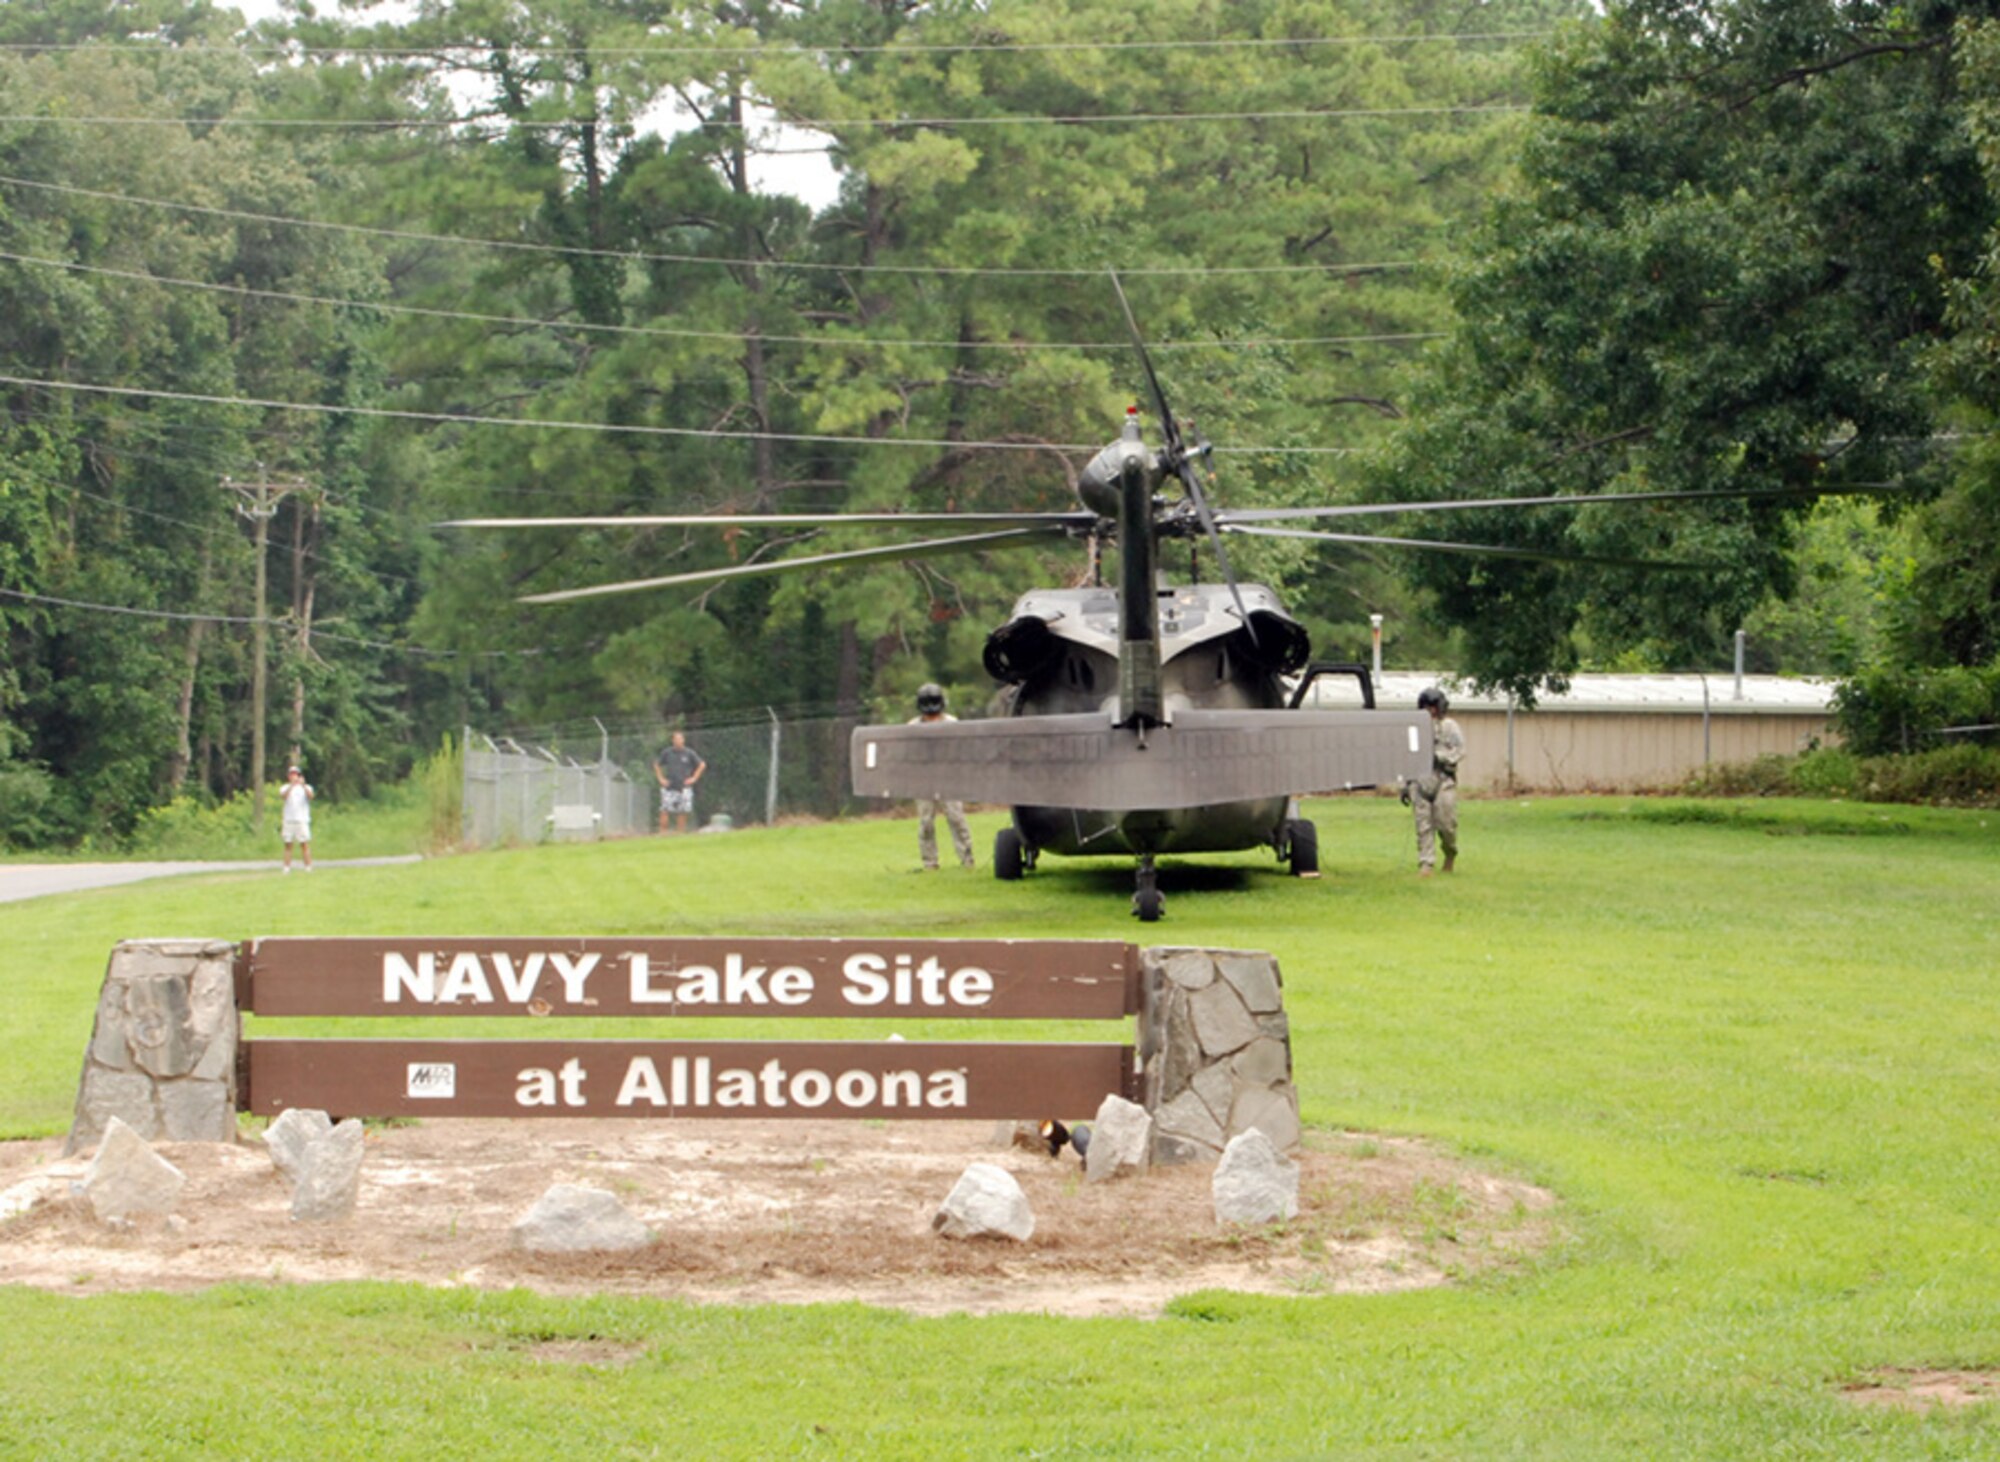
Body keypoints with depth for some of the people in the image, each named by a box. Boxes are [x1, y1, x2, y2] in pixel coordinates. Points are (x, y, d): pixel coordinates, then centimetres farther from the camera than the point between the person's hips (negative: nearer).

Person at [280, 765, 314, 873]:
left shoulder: (306, 787, 8)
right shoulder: (286, 787, 11)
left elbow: (310, 796, -13)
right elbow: (285, 796, -11)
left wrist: (303, 785, -27)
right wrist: (292, 785, -25)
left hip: (302, 819, -2)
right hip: (288, 820, 2)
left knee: (304, 844, -7)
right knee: (288, 844, 1)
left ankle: (308, 868, -7)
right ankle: (287, 868, 3)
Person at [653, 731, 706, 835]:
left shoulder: (689, 753, 1)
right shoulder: (667, 753, 3)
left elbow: (702, 765, 8)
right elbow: (656, 765, 16)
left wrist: (694, 778, 2)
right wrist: (661, 778, 6)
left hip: (684, 788, 0)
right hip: (668, 788, 0)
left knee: (683, 812, 0)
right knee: (664, 811, -9)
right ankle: (662, 833, -7)